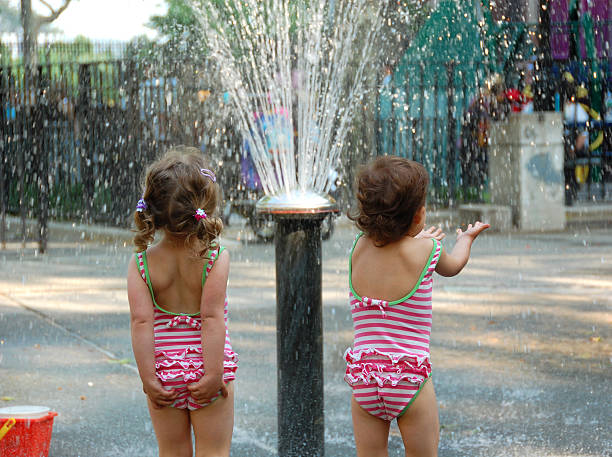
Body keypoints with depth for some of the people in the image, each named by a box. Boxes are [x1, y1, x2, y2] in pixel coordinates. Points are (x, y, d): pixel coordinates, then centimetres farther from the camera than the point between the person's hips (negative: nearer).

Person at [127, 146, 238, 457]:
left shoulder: (142, 263, -8)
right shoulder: (214, 258, -13)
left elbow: (141, 321, -13)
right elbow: (212, 317, -19)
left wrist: (148, 378, -10)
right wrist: (213, 373, -17)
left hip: (165, 371, 2)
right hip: (204, 367, -2)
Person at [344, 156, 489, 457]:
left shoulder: (359, 249, 3)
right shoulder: (426, 251, -6)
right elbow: (452, 266, 18)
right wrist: (466, 238, 39)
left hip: (363, 376, 3)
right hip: (410, 376, -3)